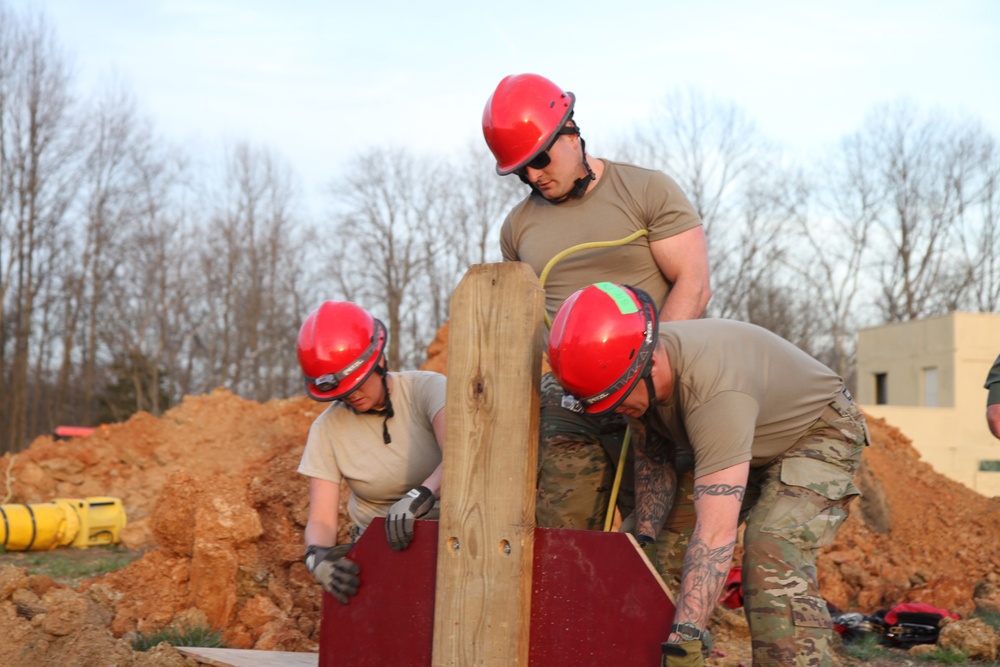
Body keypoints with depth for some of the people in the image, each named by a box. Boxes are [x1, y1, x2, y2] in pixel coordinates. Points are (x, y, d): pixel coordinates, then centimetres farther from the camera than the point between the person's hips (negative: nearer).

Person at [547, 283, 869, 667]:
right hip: (749, 446, 8)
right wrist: (643, 539, -14)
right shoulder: (631, 368, -18)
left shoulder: (716, 391, -43)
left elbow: (717, 532, -47)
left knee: (773, 556, -30)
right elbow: (653, 460, 1)